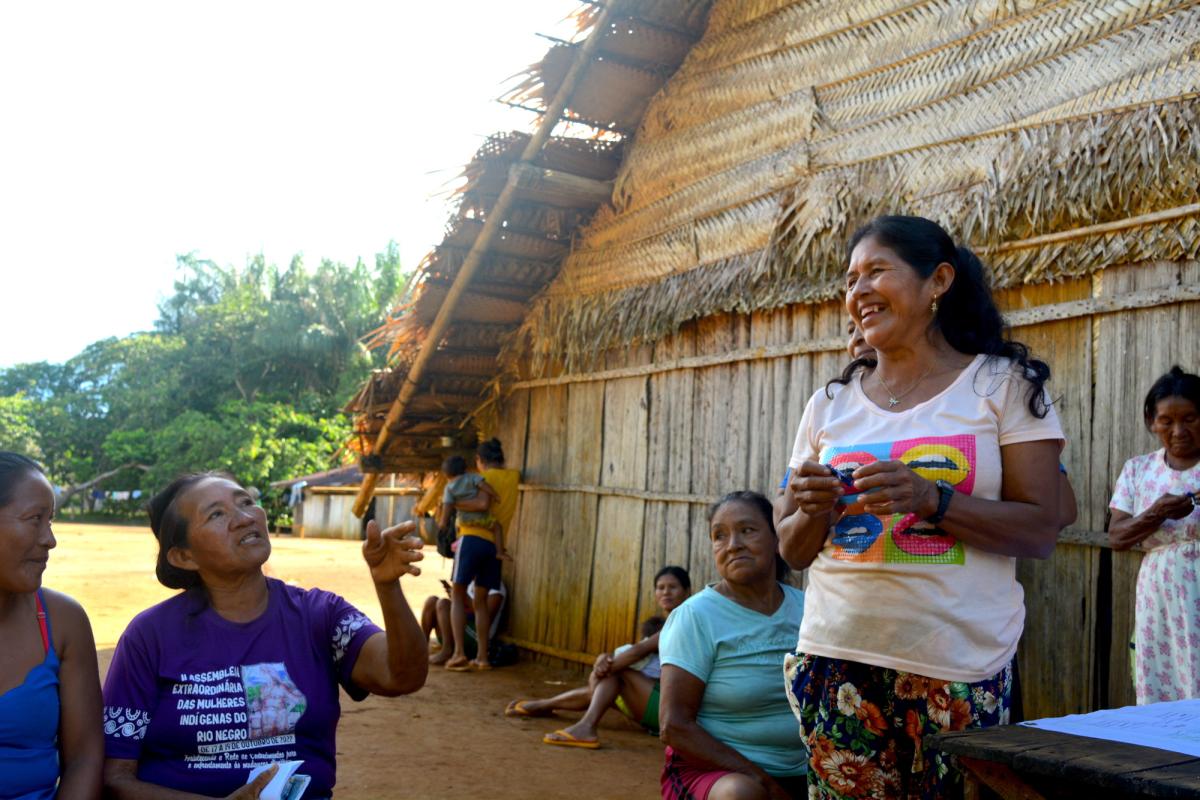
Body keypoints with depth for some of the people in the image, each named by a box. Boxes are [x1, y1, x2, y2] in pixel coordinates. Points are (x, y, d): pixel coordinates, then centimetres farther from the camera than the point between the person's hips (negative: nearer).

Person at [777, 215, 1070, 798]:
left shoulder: (1003, 384, 1)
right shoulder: (830, 405, 9)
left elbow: (1041, 532, -5)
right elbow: (793, 551, 12)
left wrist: (931, 499, -20)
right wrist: (813, 511, -11)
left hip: (959, 668, -2)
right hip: (837, 659, 3)